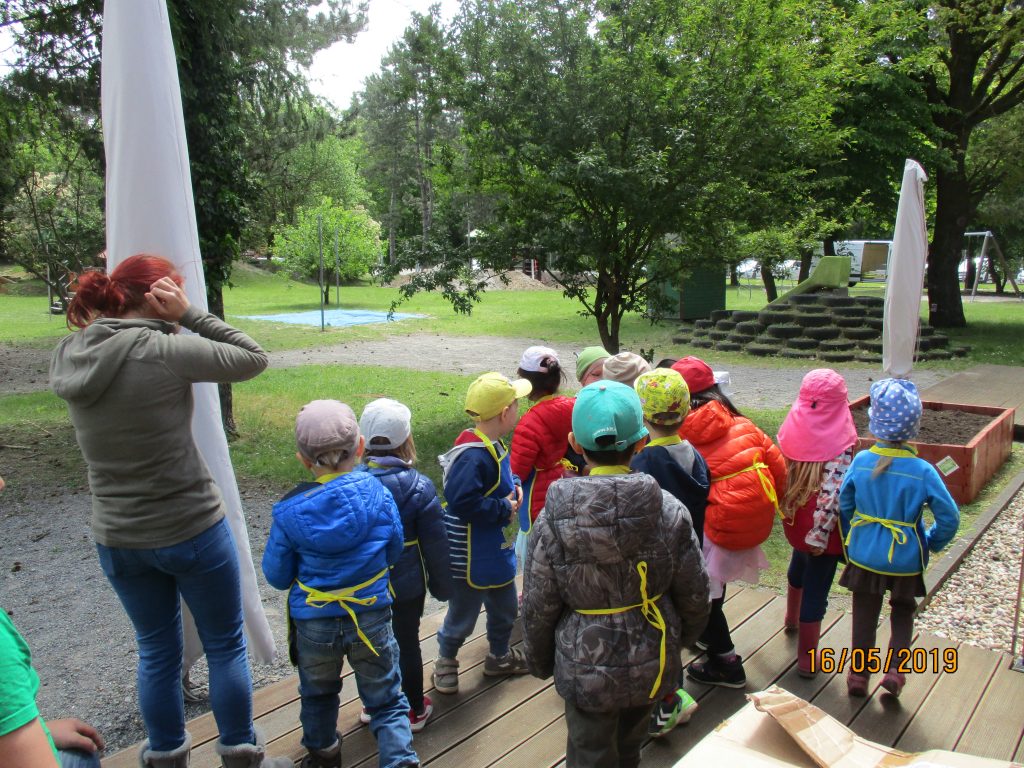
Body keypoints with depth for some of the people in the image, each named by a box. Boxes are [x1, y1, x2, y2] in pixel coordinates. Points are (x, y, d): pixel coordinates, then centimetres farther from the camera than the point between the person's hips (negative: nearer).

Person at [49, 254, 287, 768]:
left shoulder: (68, 356, -3)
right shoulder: (163, 352, -22)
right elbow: (253, 359, -14)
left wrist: (170, 323, 1)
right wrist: (189, 315, -13)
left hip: (117, 538, 6)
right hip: (190, 529, -5)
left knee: (156, 652, 22)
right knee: (225, 646, 15)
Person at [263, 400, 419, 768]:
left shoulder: (289, 510, -15)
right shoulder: (376, 492, -15)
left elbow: (277, 576, -6)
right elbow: (394, 550, -2)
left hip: (313, 623, 1)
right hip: (371, 618, -1)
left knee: (318, 694, 28)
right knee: (386, 701, 16)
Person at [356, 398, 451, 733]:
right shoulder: (418, 487, -19)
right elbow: (435, 543, -11)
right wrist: (442, 585, 3)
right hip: (407, 585, -2)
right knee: (407, 644, 14)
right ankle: (414, 709, 32)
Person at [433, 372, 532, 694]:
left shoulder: (493, 447, 2)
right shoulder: (473, 456, -30)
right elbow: (463, 502, -37)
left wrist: (515, 487, -4)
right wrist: (504, 508, -25)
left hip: (497, 553, 10)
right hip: (471, 561, -10)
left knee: (505, 608, 26)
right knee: (462, 618, 12)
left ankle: (499, 656, 49)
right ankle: (446, 661, 38)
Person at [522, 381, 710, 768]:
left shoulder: (553, 520, -21)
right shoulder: (670, 512, -17)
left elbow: (538, 608, -11)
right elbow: (694, 594, -5)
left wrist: (539, 660, 8)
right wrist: (684, 636, 16)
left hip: (586, 667, -2)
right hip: (651, 662, 2)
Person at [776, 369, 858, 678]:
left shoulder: (794, 426, -5)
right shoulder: (840, 438, -19)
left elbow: (781, 472, 3)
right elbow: (832, 491, -25)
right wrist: (820, 533, -21)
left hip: (796, 517, 6)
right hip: (820, 525, -6)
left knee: (799, 565, 31)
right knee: (816, 588, 5)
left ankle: (792, 618, 57)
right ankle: (807, 659, 15)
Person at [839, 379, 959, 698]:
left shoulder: (861, 461, -14)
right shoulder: (922, 471, -19)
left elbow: (844, 505, -3)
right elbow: (949, 518, -13)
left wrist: (849, 541, 13)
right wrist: (931, 544, 5)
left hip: (864, 555, 1)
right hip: (906, 560, -1)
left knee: (865, 615, 18)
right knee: (903, 613, 24)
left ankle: (858, 674, 25)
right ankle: (895, 669, 14)